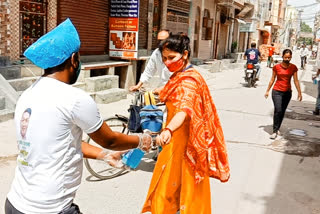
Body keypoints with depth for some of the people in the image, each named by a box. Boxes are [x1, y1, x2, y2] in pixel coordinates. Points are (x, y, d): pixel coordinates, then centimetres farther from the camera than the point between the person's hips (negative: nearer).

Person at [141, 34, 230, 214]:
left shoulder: (188, 81, -24)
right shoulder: (179, 75, 8)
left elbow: (184, 108, -45)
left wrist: (168, 130, -61)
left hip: (183, 140, -10)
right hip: (176, 138, 10)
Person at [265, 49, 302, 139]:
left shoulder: (293, 68, 0)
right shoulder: (276, 67, -3)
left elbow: (296, 80, 2)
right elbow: (272, 79, 4)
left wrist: (299, 92, -1)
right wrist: (267, 91, 6)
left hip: (287, 92, 2)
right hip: (277, 91, -2)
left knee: (282, 111, 10)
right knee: (278, 110, -14)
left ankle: (277, 128, 25)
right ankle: (275, 131, -8)